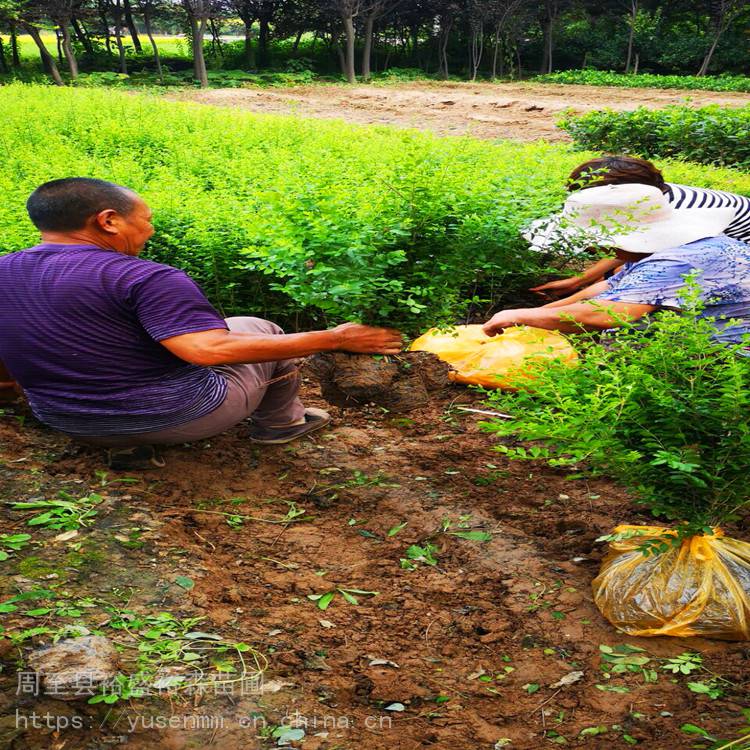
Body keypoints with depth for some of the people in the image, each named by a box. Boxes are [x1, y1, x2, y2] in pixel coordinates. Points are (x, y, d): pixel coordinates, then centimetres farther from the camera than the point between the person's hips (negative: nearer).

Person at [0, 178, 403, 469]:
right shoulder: (145, 278, -23)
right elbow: (209, 350, -32)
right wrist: (333, 339, -24)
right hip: (178, 416, -6)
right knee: (258, 330, 17)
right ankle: (280, 423, 34)